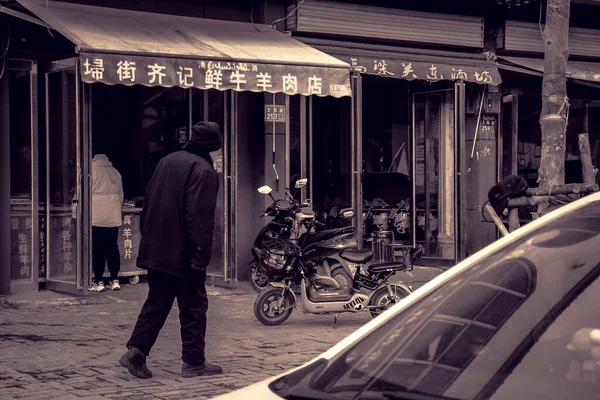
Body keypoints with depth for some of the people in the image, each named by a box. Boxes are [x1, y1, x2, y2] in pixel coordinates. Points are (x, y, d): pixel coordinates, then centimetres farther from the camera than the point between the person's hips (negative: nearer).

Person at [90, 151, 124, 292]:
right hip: (113, 217, 4)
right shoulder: (115, 172, 9)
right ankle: (115, 280, 10)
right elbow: (121, 196, 15)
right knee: (112, 248, 9)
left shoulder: (91, 170, -7)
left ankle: (98, 281, 2)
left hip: (96, 217, -4)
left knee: (97, 250, 0)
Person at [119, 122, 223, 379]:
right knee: (193, 308, 4)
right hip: (183, 254, -7)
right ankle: (193, 362, 9)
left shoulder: (167, 162, 11)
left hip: (156, 250, 7)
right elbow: (201, 219, -21)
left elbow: (148, 205, 17)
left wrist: (149, 241, 23)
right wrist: (200, 258, -20)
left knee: (156, 303, 15)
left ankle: (136, 351, 6)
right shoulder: (203, 170, -14)